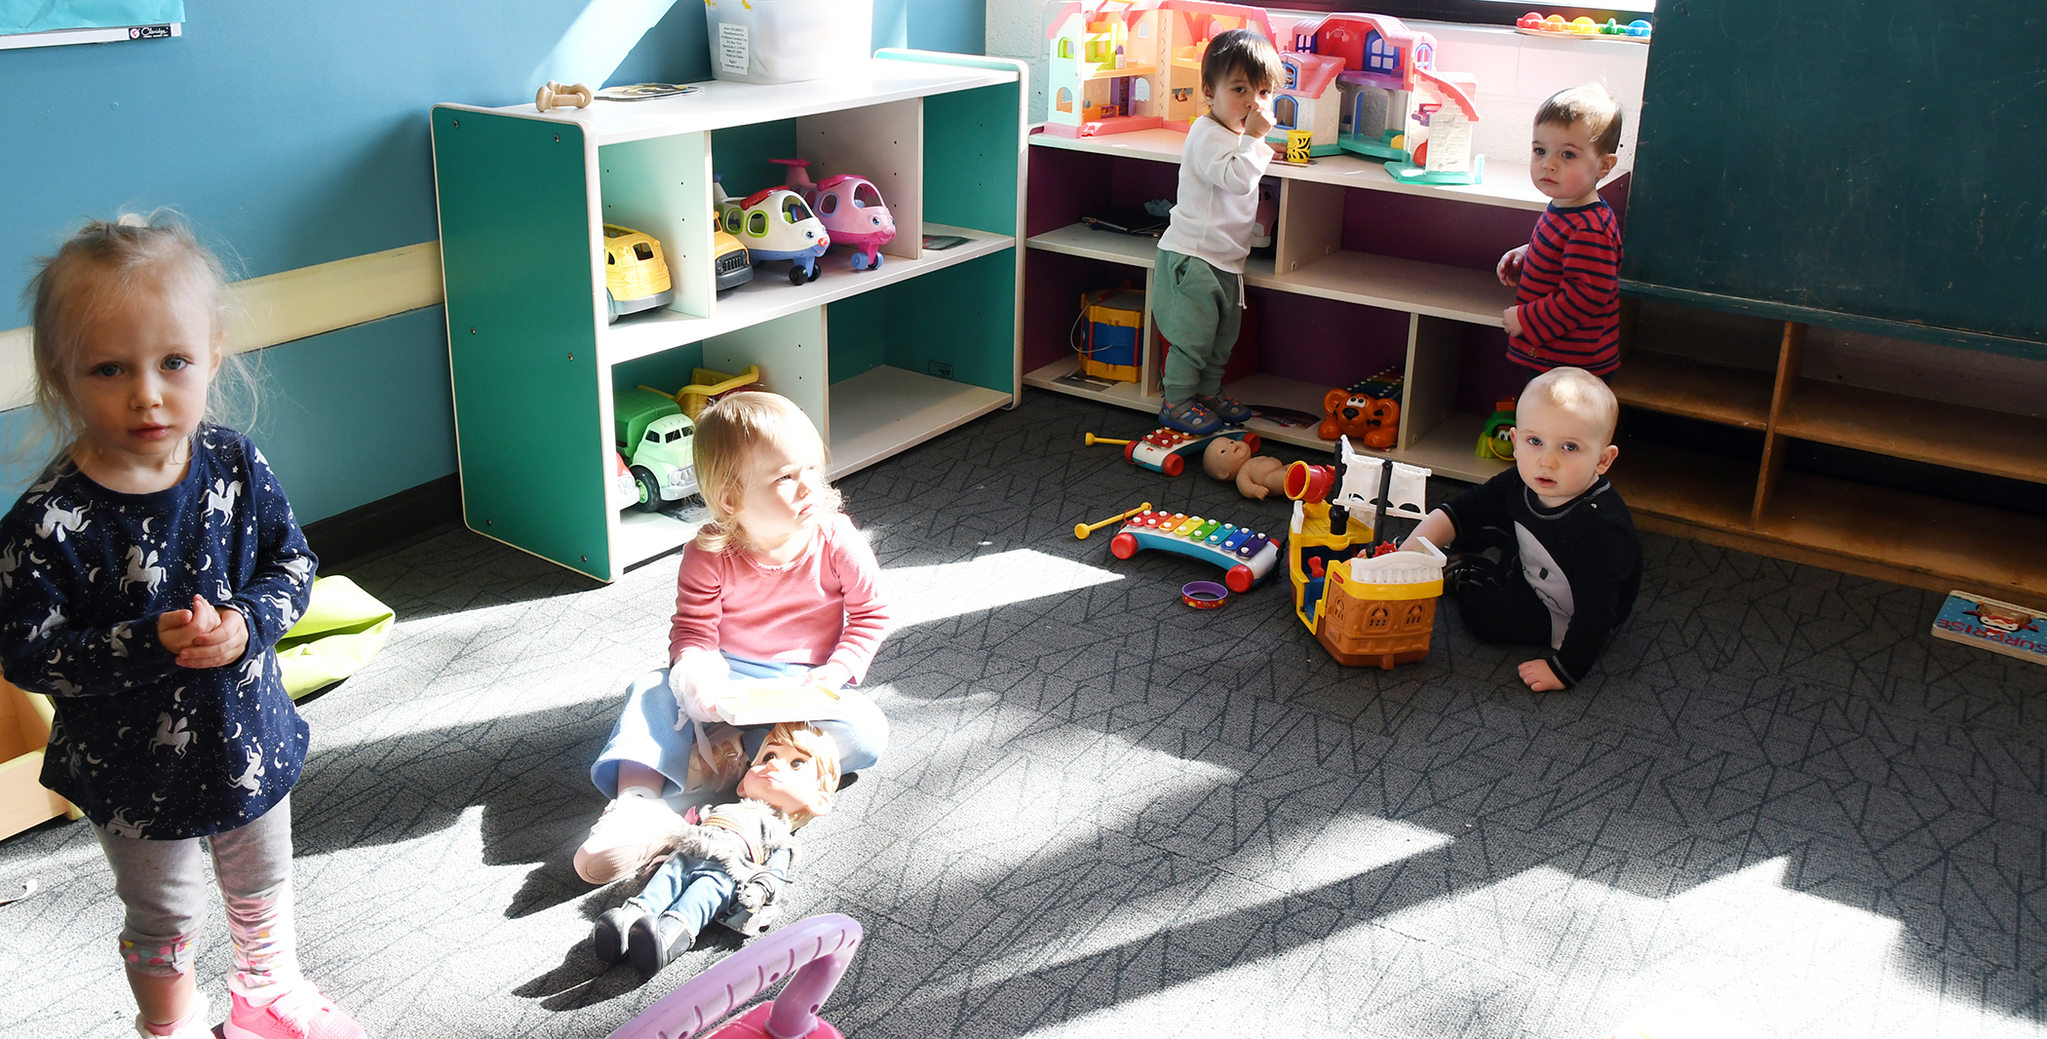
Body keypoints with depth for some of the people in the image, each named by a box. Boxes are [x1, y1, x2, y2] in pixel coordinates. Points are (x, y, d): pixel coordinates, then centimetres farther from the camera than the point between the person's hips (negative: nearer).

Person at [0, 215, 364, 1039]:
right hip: (135, 775, -3)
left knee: (263, 885, 27)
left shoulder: (236, 465, -14)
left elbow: (293, 562, -4)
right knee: (164, 921, 20)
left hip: (249, 739, 4)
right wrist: (150, 645, -32)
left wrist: (247, 623, -23)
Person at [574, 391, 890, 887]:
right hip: (729, 676, 1)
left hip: (807, 682, 0)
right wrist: (695, 673, -30)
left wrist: (835, 673, -15)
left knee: (866, 734, -28)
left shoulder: (837, 543, -11)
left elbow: (871, 614, -2)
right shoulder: (708, 556, -10)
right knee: (653, 689, -23)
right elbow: (693, 629, -8)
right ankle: (637, 799, -38)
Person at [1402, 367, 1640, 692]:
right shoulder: (1520, 484, -19)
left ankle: (1460, 578, 8)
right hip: (1530, 567, 7)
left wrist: (1563, 668, -32)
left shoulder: (1602, 528, -39)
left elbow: (1595, 612, -36)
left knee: (1484, 612, -19)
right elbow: (1457, 513, -10)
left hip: (1566, 615, -7)